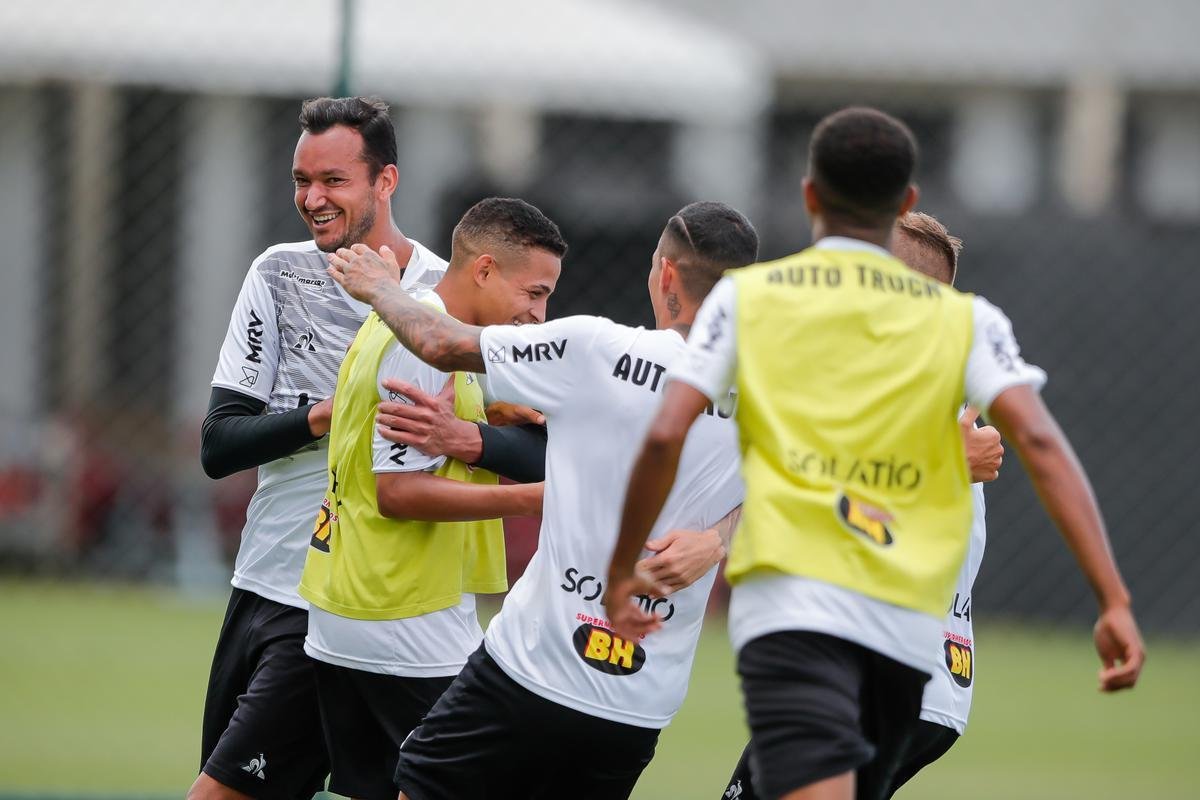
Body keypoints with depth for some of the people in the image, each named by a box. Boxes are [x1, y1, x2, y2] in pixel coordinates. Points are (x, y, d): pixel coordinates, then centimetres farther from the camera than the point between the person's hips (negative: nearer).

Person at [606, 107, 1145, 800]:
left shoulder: (746, 298, 8)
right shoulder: (964, 319, 11)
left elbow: (666, 436, 1)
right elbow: (1039, 442, -2)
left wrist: (622, 572, 14)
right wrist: (1114, 599, -7)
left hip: (791, 602, -3)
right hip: (910, 625, 3)